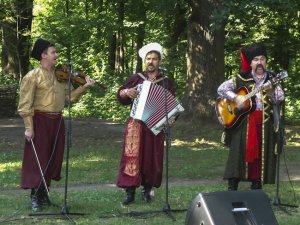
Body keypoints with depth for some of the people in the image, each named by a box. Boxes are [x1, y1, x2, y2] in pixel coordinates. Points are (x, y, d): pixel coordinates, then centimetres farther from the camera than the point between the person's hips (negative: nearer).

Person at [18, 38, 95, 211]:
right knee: (38, 160, -3)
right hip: (40, 121, -6)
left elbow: (69, 97, 8)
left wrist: (84, 87, -5)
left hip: (57, 121, 6)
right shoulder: (33, 77, -8)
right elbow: (25, 105, -10)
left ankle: (44, 194, 21)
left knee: (54, 159, 10)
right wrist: (29, 128, -15)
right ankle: (35, 197, 6)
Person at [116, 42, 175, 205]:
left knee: (152, 157, 4)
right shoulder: (137, 78, 5)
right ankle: (130, 192, -3)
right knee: (133, 156, -6)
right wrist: (127, 92, -13)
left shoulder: (165, 82, 6)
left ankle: (147, 190, 16)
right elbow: (120, 95, 8)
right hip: (137, 123, -1)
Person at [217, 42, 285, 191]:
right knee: (238, 154, -6)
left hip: (264, 124, 1)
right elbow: (221, 88, 1)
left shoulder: (272, 80, 7)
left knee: (260, 155, 2)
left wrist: (270, 91, -25)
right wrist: (236, 97, -13)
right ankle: (232, 189, -2)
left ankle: (256, 190, 12)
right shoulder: (242, 79, 4)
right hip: (243, 123, -1)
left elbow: (280, 99, -6)